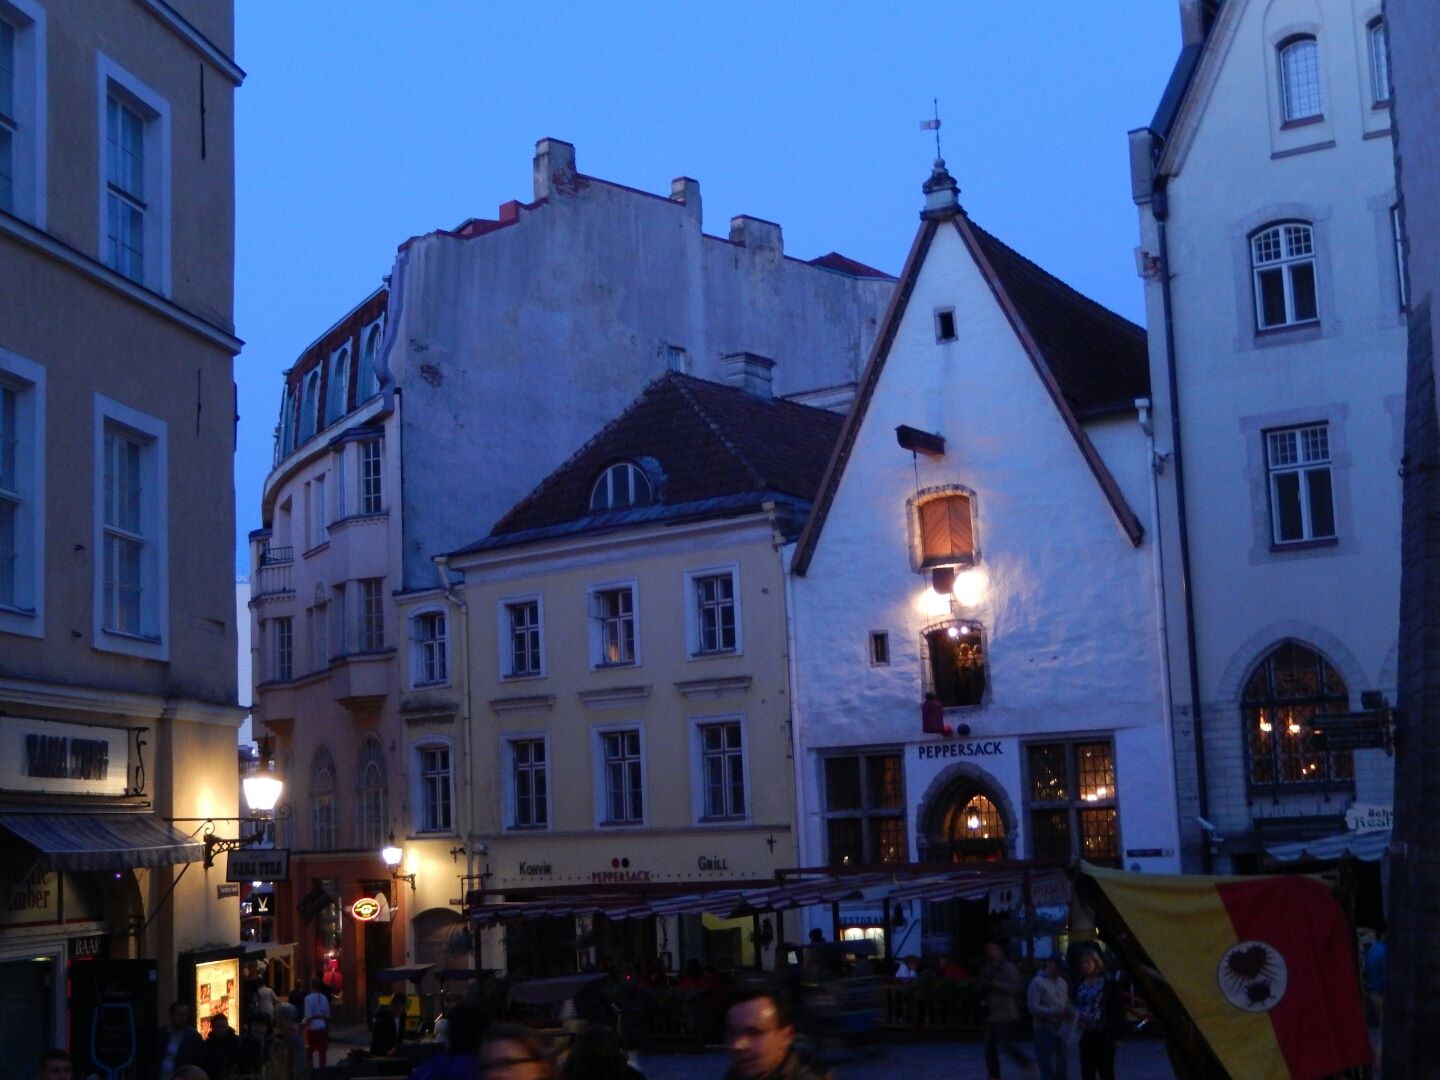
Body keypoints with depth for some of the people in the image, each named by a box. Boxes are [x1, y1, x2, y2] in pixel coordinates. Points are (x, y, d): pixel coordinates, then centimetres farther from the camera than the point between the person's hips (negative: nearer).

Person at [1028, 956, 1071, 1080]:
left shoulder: (1062, 982, 11)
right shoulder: (1037, 982, -10)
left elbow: (1067, 1004, 16)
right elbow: (1033, 1007, -17)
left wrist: (1067, 1012, -8)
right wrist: (1054, 1012, -24)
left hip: (1060, 1030, 7)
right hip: (1045, 1031, -7)